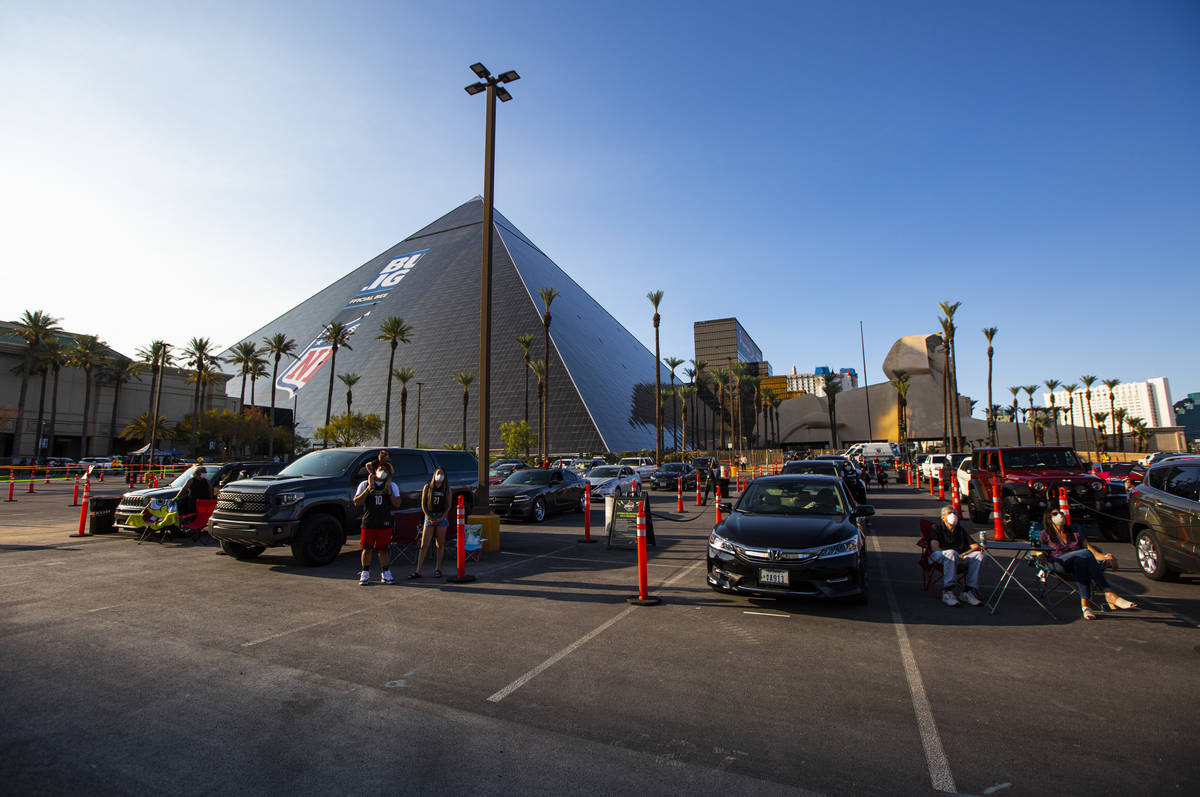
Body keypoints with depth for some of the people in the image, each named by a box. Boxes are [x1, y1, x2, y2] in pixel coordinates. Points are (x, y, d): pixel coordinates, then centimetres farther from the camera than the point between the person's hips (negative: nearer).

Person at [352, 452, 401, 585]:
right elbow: (356, 503, -3)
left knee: (383, 549, 5)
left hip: (385, 523, 1)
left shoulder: (392, 486, 9)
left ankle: (385, 574, 15)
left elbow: (397, 504, 1)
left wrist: (390, 492, -12)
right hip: (368, 522, -1)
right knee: (367, 548, 4)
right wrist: (368, 490, -13)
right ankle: (365, 574, 16)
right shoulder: (365, 484, 5)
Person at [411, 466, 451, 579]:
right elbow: (423, 504, 3)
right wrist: (429, 517, -6)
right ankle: (418, 571, -3)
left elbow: (448, 506, 5)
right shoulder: (427, 487, 5)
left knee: (440, 545, 4)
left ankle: (438, 569, 12)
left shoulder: (447, 489, 6)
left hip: (442, 517, 0)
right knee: (424, 545, -3)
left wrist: (441, 518, -7)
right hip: (429, 516, 0)